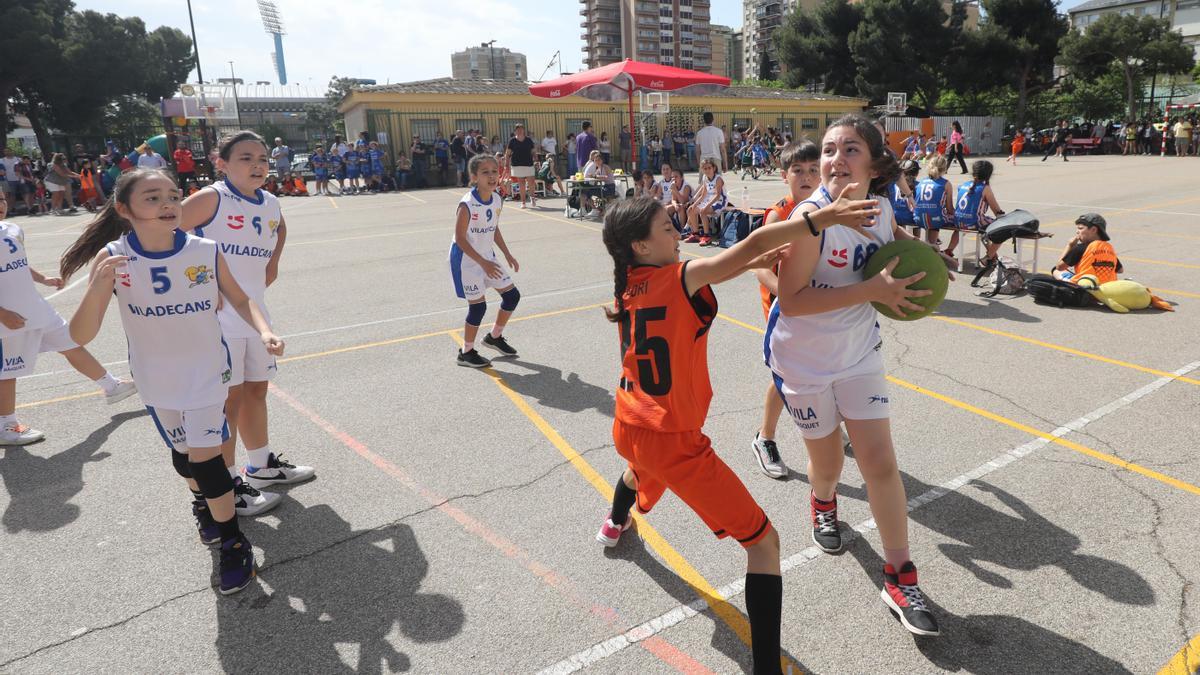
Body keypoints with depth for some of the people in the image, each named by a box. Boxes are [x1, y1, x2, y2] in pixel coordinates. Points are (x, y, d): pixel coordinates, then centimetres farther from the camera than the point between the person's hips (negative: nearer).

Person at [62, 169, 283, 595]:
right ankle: (204, 504, 49)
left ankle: (233, 543, 12)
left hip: (206, 370, -2)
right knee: (183, 451, 19)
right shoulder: (113, 258, -18)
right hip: (155, 378, 2)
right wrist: (98, 286, -38)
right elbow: (81, 336, -21)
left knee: (203, 456, -6)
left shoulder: (207, 252, -17)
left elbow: (240, 300, -2)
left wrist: (264, 332, -21)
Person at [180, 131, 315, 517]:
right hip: (218, 316, -7)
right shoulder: (211, 198, -14)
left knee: (256, 389, 19)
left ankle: (262, 465, 36)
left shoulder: (271, 205, 7)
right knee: (228, 398, 0)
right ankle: (227, 485, 13)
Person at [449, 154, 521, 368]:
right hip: (467, 260, -7)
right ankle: (466, 353, 16)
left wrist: (508, 255, 10)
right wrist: (483, 263, -25)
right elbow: (460, 238, -21)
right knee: (478, 306, -4)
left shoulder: (498, 201, -2)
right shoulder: (466, 205, -24)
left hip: (487, 257, 8)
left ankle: (494, 337, 29)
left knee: (512, 295, 8)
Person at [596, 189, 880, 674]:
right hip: (674, 442, -8)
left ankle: (614, 525, 74)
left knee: (642, 465, 45)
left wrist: (753, 263, 1)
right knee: (763, 543, 0)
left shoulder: (626, 287, 2)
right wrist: (826, 216, -30)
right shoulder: (680, 278, -18)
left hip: (627, 429, 8)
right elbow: (754, 243, -29)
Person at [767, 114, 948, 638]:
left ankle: (900, 579, 17)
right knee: (827, 462, 13)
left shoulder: (880, 208, -6)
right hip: (802, 358, -4)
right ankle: (823, 502, 51)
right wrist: (872, 290, -32)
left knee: (880, 462, 1)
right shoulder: (813, 215, -25)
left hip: (859, 352, 4)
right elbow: (790, 300, -28)